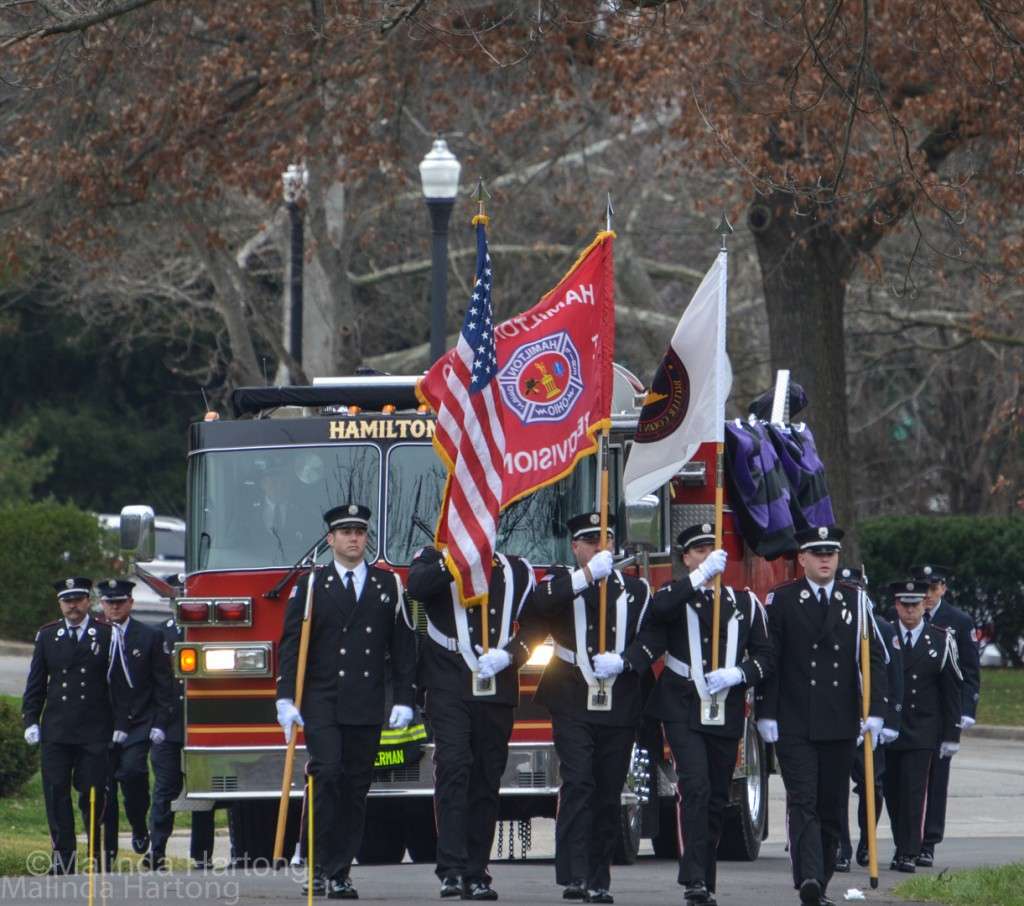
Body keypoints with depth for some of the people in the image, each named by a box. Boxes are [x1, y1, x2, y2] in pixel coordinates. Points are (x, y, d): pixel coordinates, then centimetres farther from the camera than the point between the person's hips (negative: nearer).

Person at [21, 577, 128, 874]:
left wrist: (120, 724, -3)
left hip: (94, 732, -2)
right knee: (56, 794, -2)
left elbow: (117, 683, 1)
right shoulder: (47, 636, 10)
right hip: (56, 732, 2)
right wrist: (31, 720, 3)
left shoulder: (106, 635, 2)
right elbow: (35, 683, 12)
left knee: (93, 795, -2)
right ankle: (63, 858, 1)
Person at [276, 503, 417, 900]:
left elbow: (403, 646, 11)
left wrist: (404, 699, 3)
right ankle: (319, 866, -15)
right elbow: (290, 645, 3)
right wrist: (286, 698, -6)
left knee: (356, 787, 2)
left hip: (367, 707, 2)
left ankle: (340, 873, 7)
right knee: (326, 773, -18)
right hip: (322, 701, -2)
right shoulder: (311, 586, 5)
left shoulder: (389, 585, 11)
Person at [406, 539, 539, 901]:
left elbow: (533, 626, 12)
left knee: (487, 781, 4)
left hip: (498, 690, 3)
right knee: (453, 766, -17)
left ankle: (476, 874, 9)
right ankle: (452, 869, -22)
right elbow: (417, 586, -15)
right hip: (448, 684, -3)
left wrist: (507, 655, -5)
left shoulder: (518, 571, 14)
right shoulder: (436, 559, 6)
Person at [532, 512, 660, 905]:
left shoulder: (636, 590, 15)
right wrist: (587, 575, -22)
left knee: (609, 794, 3)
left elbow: (653, 637, 5)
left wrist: (622, 661, -12)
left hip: (620, 707, 3)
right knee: (577, 785, -14)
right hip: (573, 703, -3)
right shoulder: (562, 581, 8)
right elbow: (542, 602, -15)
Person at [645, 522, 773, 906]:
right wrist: (701, 576, -24)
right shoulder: (677, 594, 5)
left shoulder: (745, 602, 12)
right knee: (694, 787, -18)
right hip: (683, 709, -3)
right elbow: (658, 610, -20)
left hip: (726, 712, 3)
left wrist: (736, 674, -9)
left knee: (718, 798, 7)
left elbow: (764, 656, 10)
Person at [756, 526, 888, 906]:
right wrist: (766, 714, -6)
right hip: (794, 725, -3)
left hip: (841, 726, 3)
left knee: (832, 805, 6)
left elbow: (873, 658, 7)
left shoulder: (855, 601, 9)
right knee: (803, 801, -12)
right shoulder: (781, 601, 3)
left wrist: (875, 711, -3)